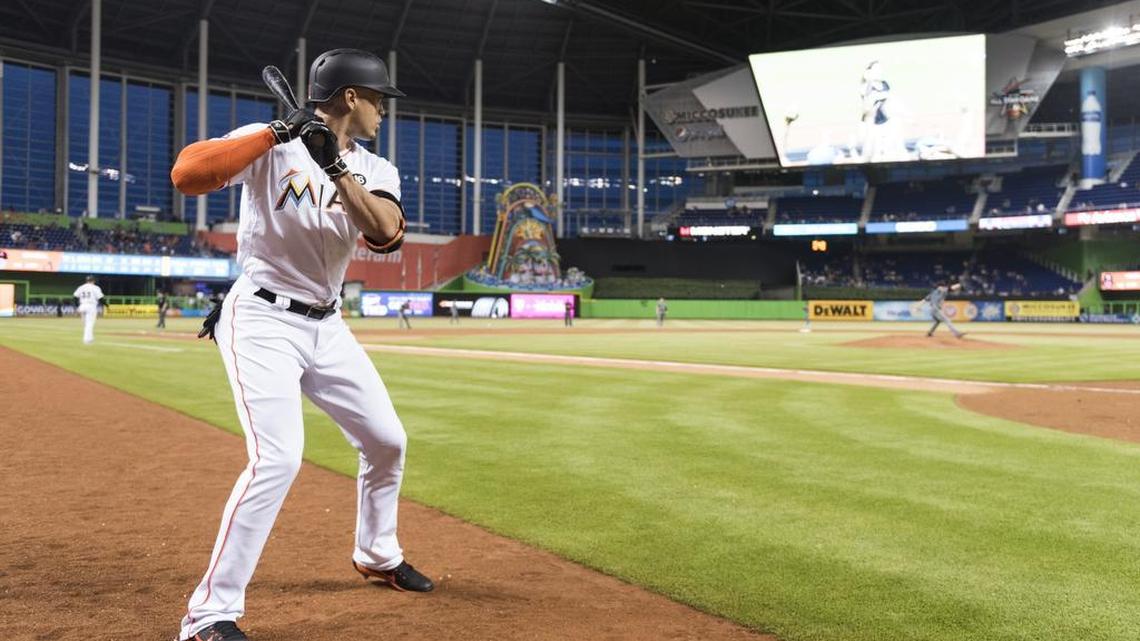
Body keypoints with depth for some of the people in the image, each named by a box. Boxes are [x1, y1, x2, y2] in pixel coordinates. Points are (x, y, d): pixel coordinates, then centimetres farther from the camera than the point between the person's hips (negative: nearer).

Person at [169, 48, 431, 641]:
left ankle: (377, 556, 37)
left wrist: (336, 167, -24)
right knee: (277, 458, -21)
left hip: (326, 326, 7)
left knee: (387, 441, 13)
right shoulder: (272, 142, -9)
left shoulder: (375, 169, 6)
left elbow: (386, 236, -14)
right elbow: (186, 175, -23)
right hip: (261, 320, -7)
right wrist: (277, 133, -26)